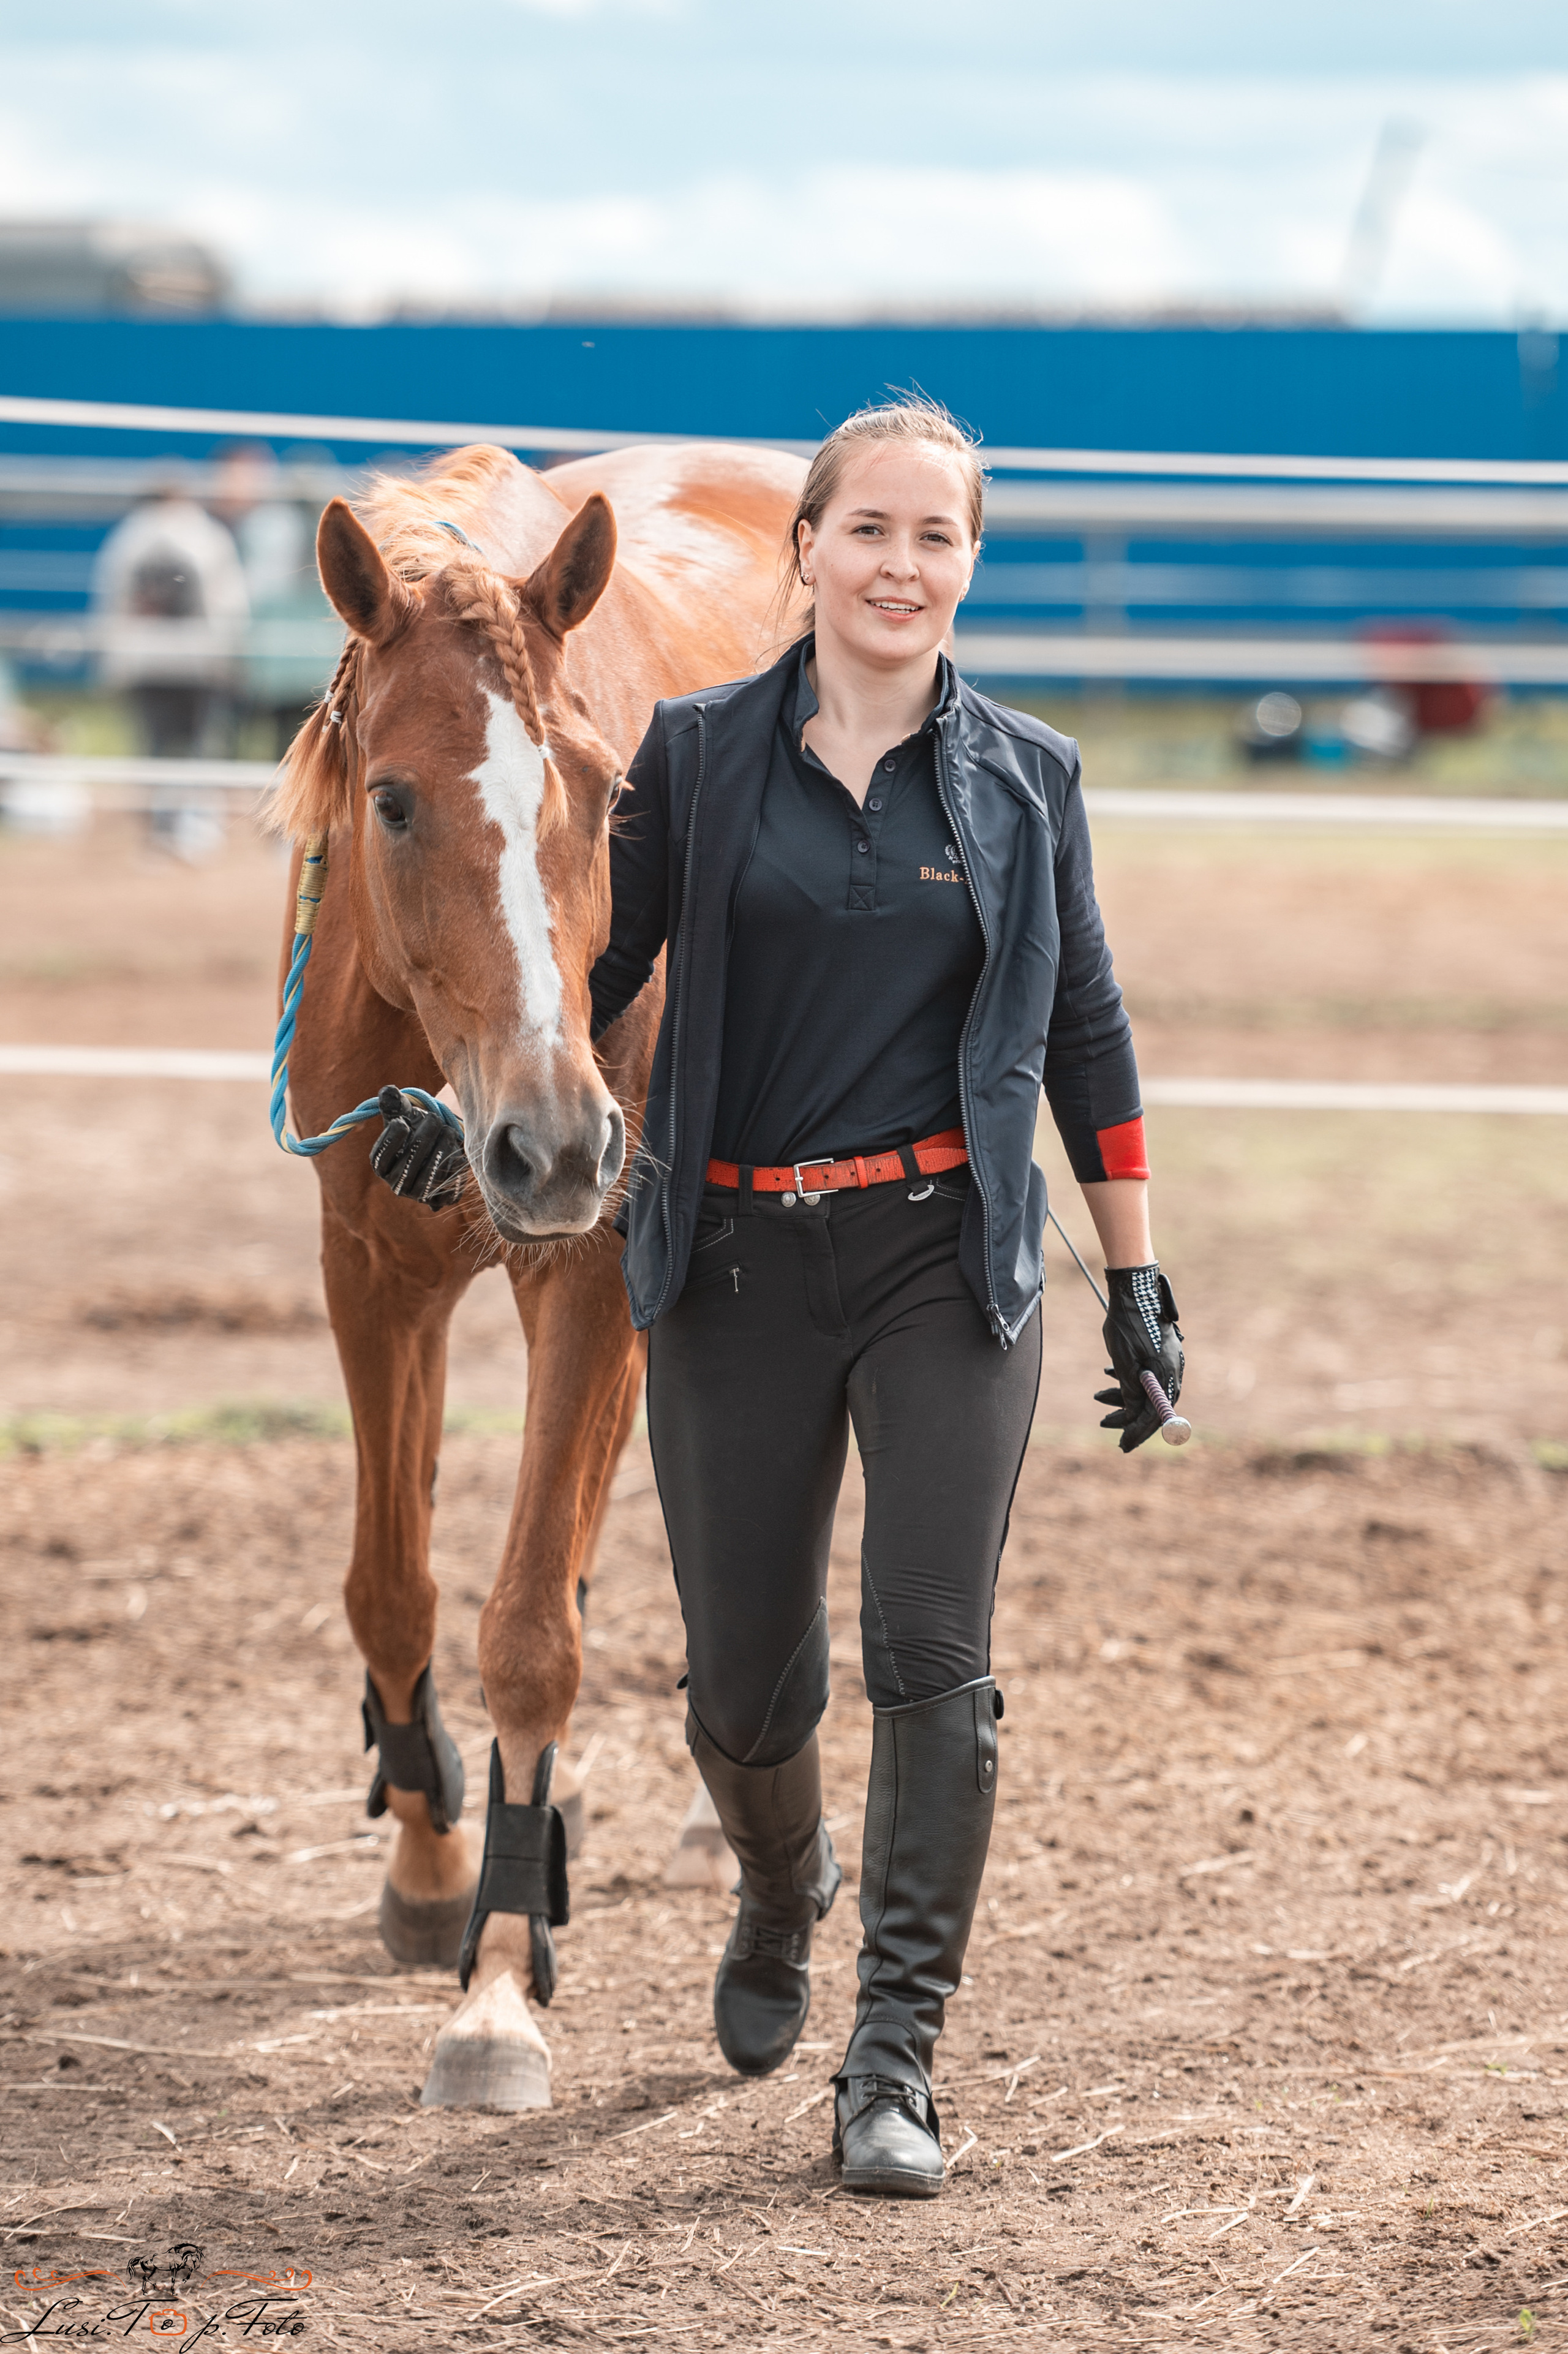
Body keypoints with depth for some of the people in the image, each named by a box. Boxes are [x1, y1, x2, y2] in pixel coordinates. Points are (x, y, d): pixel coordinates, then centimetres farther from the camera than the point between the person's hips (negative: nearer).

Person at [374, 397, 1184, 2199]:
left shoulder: (1024, 780, 4)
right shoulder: (698, 757, 2)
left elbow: (1082, 1030, 10)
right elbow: (598, 967, 8)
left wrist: (1136, 1278, 9)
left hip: (947, 1258, 0)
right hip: (736, 1269, 1)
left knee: (932, 1659, -10)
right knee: (742, 1681, 7)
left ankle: (894, 2065, -6)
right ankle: (783, 1898, 41)